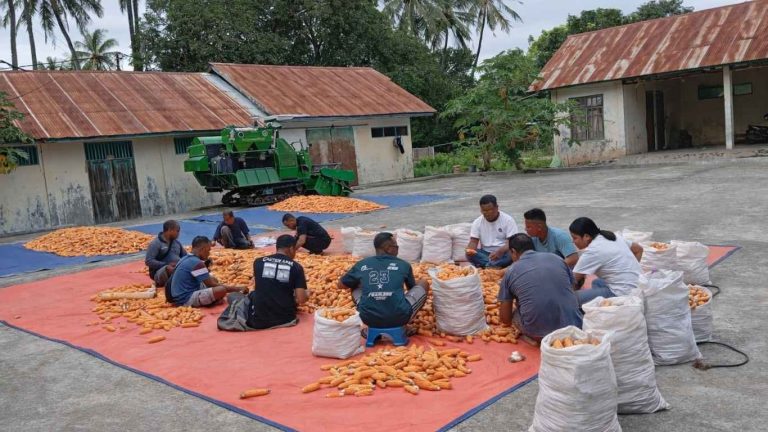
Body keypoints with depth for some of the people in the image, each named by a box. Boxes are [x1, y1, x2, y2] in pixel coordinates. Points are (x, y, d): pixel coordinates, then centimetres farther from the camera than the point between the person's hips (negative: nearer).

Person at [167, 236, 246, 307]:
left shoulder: (185, 259, 12)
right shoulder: (197, 263, -17)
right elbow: (212, 285, -17)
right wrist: (237, 289, -13)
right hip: (186, 299, -11)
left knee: (213, 279, 20)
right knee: (222, 290, -25)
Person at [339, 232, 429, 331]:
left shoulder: (361, 265, 11)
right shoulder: (403, 265, 8)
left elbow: (341, 284, 27)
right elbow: (413, 288, 28)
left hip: (369, 319, 2)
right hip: (398, 318, -2)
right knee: (423, 283, 21)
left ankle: (370, 329, 22)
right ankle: (403, 326, 20)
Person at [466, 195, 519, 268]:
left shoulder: (508, 220, -6)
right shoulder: (477, 222, 3)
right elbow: (474, 241, -2)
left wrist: (500, 251, -33)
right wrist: (470, 250, -26)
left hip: (503, 253, -2)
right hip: (485, 253, 2)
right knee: (469, 254, -26)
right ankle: (496, 266, -36)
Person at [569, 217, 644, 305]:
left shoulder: (592, 251, -15)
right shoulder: (609, 237, 9)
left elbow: (573, 279, -10)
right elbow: (639, 249, 21)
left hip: (623, 293, -10)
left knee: (572, 297, -17)